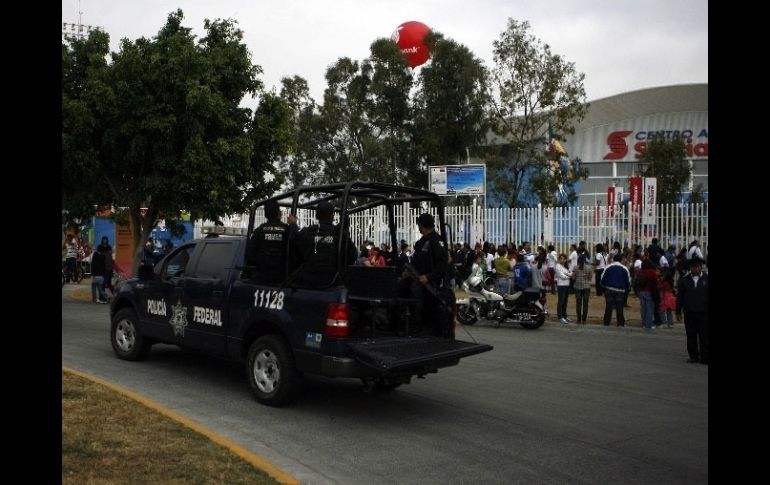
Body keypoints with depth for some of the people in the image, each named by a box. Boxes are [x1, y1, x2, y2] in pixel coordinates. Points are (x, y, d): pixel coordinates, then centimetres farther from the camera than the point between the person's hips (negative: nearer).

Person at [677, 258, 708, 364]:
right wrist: (678, 312, 6)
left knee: (704, 336, 1)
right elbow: (679, 297, 8)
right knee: (691, 336, 6)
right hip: (689, 313, 2)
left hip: (704, 313, -2)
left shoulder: (706, 279, 2)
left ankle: (704, 358, 7)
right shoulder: (684, 280, 7)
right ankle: (693, 356, 15)